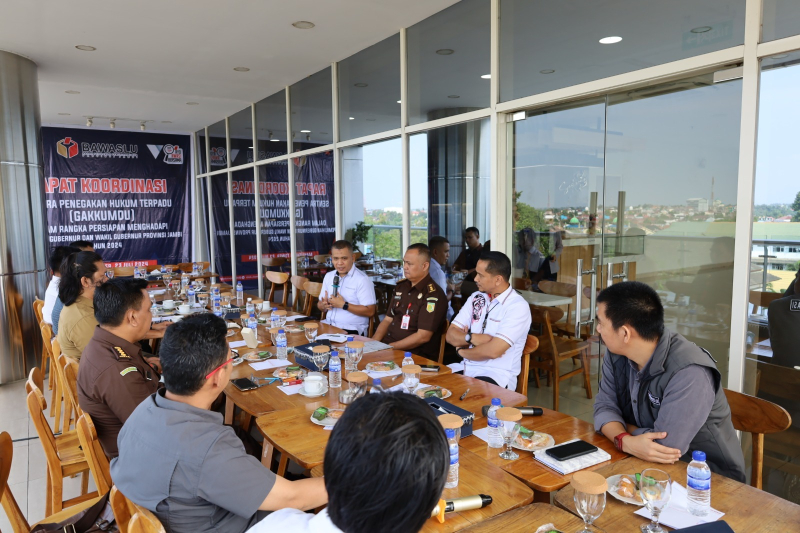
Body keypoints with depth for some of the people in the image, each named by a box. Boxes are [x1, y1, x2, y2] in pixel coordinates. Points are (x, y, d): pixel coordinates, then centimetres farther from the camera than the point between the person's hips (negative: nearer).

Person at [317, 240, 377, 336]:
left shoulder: (362, 279, -7)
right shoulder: (328, 276, 16)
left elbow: (370, 311, -14)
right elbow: (320, 306, 21)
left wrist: (343, 305, -15)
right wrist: (324, 305, -4)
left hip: (351, 330, -6)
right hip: (328, 325, 7)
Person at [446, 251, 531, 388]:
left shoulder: (518, 306, -12)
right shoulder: (475, 298, 10)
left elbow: (493, 351, -20)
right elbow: (451, 335, 5)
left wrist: (462, 351, -4)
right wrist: (472, 338, -14)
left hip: (496, 376, -6)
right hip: (466, 369, 6)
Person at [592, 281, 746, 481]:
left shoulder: (689, 373, -29)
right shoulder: (616, 353, -6)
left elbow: (665, 445, -31)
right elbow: (605, 407, -4)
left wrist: (621, 426, -13)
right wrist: (625, 440, -25)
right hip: (648, 465, 6)